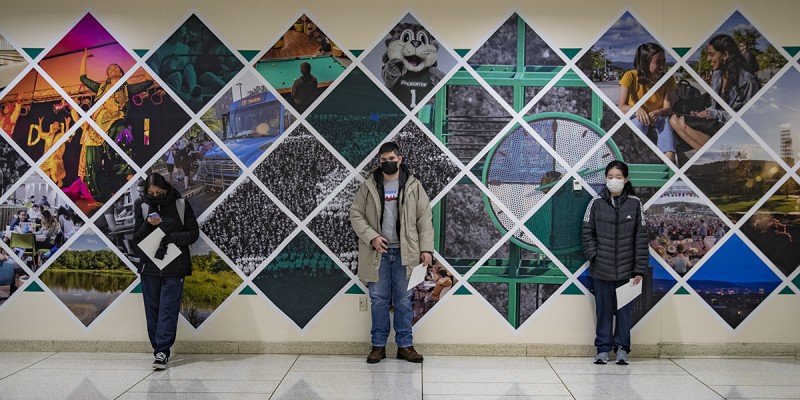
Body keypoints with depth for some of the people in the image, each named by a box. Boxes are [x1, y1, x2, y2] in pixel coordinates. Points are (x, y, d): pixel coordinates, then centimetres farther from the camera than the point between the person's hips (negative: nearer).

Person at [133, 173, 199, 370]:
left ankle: (162, 352, -6)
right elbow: (136, 238, 4)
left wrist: (175, 238, -17)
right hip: (149, 267, 3)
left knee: (168, 309, -7)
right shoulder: (143, 208, 5)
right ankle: (159, 350, 18)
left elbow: (194, 233, 1)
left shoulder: (181, 205, -2)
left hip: (174, 268, -3)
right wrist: (148, 225, -15)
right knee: (152, 310, 8)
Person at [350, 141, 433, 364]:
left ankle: (405, 345, 15)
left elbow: (424, 218, 2)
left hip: (404, 252, 0)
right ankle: (378, 345, 15)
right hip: (377, 252, 0)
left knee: (404, 300, 6)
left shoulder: (413, 186, 3)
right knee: (378, 300, 6)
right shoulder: (368, 186, 4)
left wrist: (426, 248, -6)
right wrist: (372, 237, -11)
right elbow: (356, 214, 3)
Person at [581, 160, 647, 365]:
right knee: (603, 309, 9)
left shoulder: (635, 203, 0)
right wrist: (593, 256, -8)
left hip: (626, 269, 0)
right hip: (601, 269, 0)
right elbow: (587, 232, 5)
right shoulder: (596, 203, 1)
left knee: (624, 309, 8)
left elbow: (641, 237, 0)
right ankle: (603, 348, 18)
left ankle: (622, 348, 19)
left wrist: (639, 269, -4)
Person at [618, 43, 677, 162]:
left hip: (657, 118, 2)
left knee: (665, 121, -33)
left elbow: (668, 108, -13)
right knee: (640, 121, -37)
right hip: (635, 118, -2)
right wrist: (637, 110, -40)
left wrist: (657, 113, -36)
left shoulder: (668, 79, -8)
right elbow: (621, 106, -18)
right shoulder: (630, 76, -15)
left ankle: (669, 161, -40)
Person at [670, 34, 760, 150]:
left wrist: (714, 114, -16)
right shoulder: (717, 76, 13)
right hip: (717, 124, 9)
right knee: (674, 119, -13)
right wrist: (703, 113, -2)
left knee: (683, 122, -23)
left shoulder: (747, 81, -11)